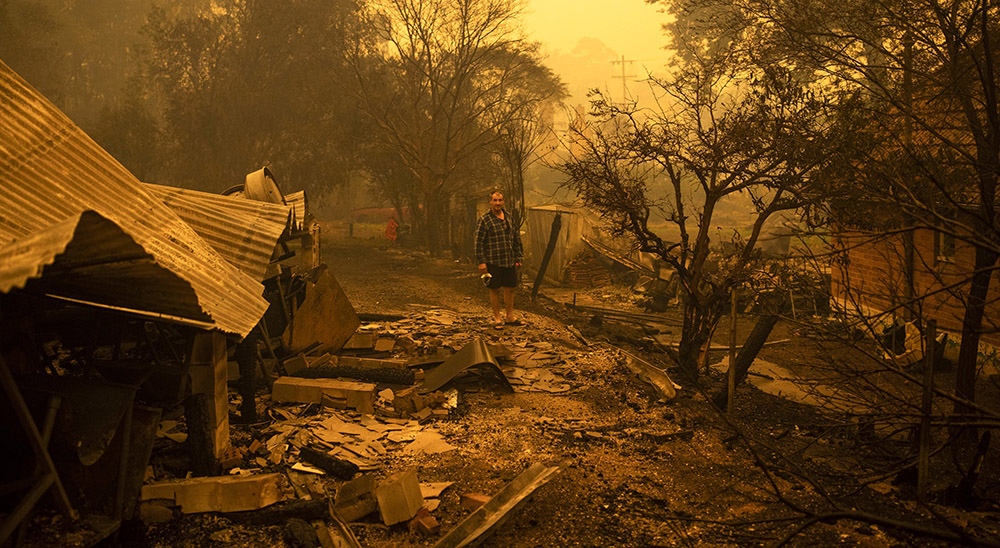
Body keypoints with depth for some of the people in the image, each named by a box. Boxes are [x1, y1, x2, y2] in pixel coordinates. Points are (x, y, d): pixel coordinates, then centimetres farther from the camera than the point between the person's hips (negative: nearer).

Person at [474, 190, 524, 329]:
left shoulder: (509, 217, 10)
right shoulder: (484, 220, -7)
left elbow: (516, 238, 17)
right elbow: (479, 242, -9)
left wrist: (518, 257, 15)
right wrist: (481, 262, -13)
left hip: (509, 261, 5)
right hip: (493, 262, -5)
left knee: (510, 288, 10)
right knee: (494, 290, 3)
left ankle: (510, 316, 23)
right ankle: (497, 318, 14)